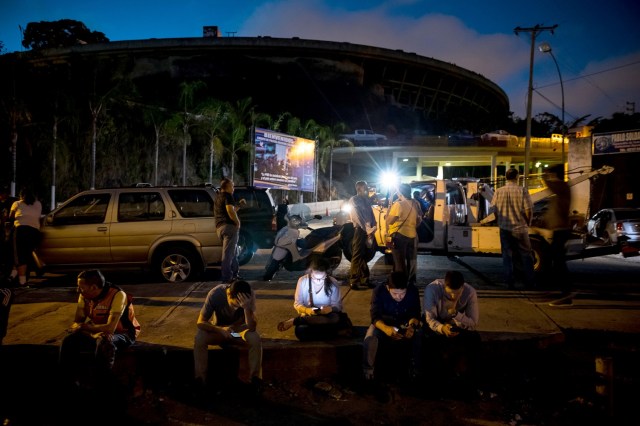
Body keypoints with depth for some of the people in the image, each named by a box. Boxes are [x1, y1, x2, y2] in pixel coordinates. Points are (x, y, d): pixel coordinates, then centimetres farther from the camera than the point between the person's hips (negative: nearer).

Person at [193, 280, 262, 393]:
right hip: (219, 329, 0)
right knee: (199, 339, -31)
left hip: (239, 329, 0)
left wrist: (247, 308, -49)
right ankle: (201, 381, -17)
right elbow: (200, 322, -27)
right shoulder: (215, 294, -30)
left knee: (256, 339, -32)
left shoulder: (250, 295, -28)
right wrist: (221, 330, -43)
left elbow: (252, 327, -33)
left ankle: (255, 381, -18)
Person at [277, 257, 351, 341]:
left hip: (326, 316, 3)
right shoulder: (302, 281, -8)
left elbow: (338, 306, -2)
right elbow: (297, 304, -2)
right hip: (307, 316, -3)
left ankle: (294, 321, -24)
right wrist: (307, 310, -23)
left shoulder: (333, 283, -7)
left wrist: (331, 309, -25)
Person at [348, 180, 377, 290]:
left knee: (364, 255, 13)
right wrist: (368, 229, -20)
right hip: (359, 230, -7)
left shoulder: (367, 200, 16)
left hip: (368, 230, 7)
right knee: (357, 256, -4)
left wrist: (373, 227, -6)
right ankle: (353, 280, 2)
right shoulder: (353, 200, -7)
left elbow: (371, 214, 12)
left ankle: (364, 279, 21)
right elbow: (358, 217, -16)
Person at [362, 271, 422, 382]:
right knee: (370, 337, -33)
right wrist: (386, 329, -52)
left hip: (405, 323, 1)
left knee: (418, 334, -31)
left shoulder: (413, 291, -21)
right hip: (383, 323, -1)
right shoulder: (379, 291, -26)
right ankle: (367, 370, -12)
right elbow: (375, 317, -30)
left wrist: (412, 326, -41)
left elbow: (415, 314, -16)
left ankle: (416, 368, -12)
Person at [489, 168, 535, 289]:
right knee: (526, 256, 10)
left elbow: (493, 209, 2)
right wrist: (527, 223, 6)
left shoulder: (499, 191, -3)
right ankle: (529, 284, 13)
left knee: (507, 256, 10)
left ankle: (510, 283, 11)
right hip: (520, 228, -2)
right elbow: (528, 210, -11)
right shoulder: (522, 191, -9)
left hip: (505, 228, 2)